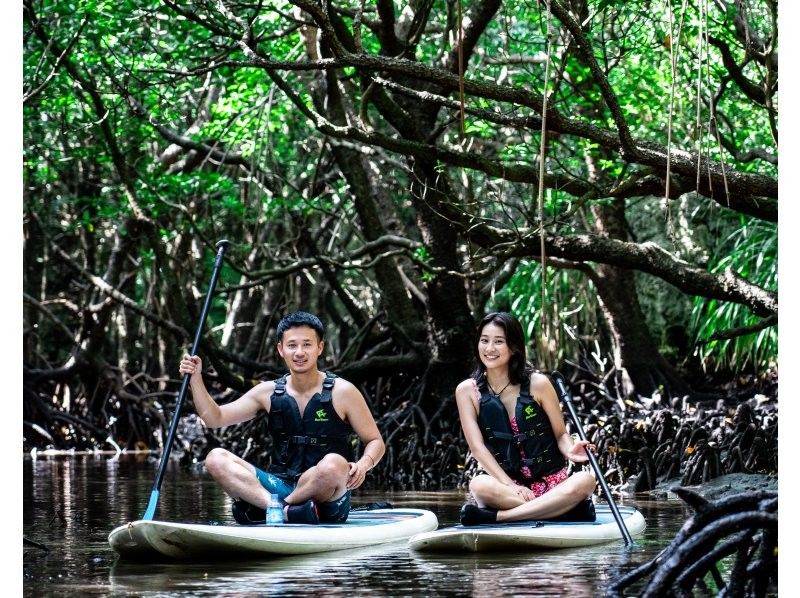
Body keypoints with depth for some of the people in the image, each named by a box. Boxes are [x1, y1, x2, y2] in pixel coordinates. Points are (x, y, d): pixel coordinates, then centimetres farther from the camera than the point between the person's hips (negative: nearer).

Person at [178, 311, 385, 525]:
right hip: (280, 487, 4)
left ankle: (262, 509, -22)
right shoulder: (269, 392, 9)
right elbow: (215, 418, 8)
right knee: (216, 459, -16)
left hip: (328, 500, -4)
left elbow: (375, 442, 3)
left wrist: (363, 464, -19)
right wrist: (195, 378, -5)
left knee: (334, 464, -37)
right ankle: (286, 512, -37)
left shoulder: (342, 392, -1)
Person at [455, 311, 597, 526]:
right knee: (479, 486, -34)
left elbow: (561, 434, 6)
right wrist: (510, 485, -18)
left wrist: (569, 450, -19)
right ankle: (569, 509, -33)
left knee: (585, 480, -31)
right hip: (504, 483, 0)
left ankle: (495, 517, -34)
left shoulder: (537, 384, -1)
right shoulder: (467, 391, 2)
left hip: (551, 483, 0)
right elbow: (477, 446, -5)